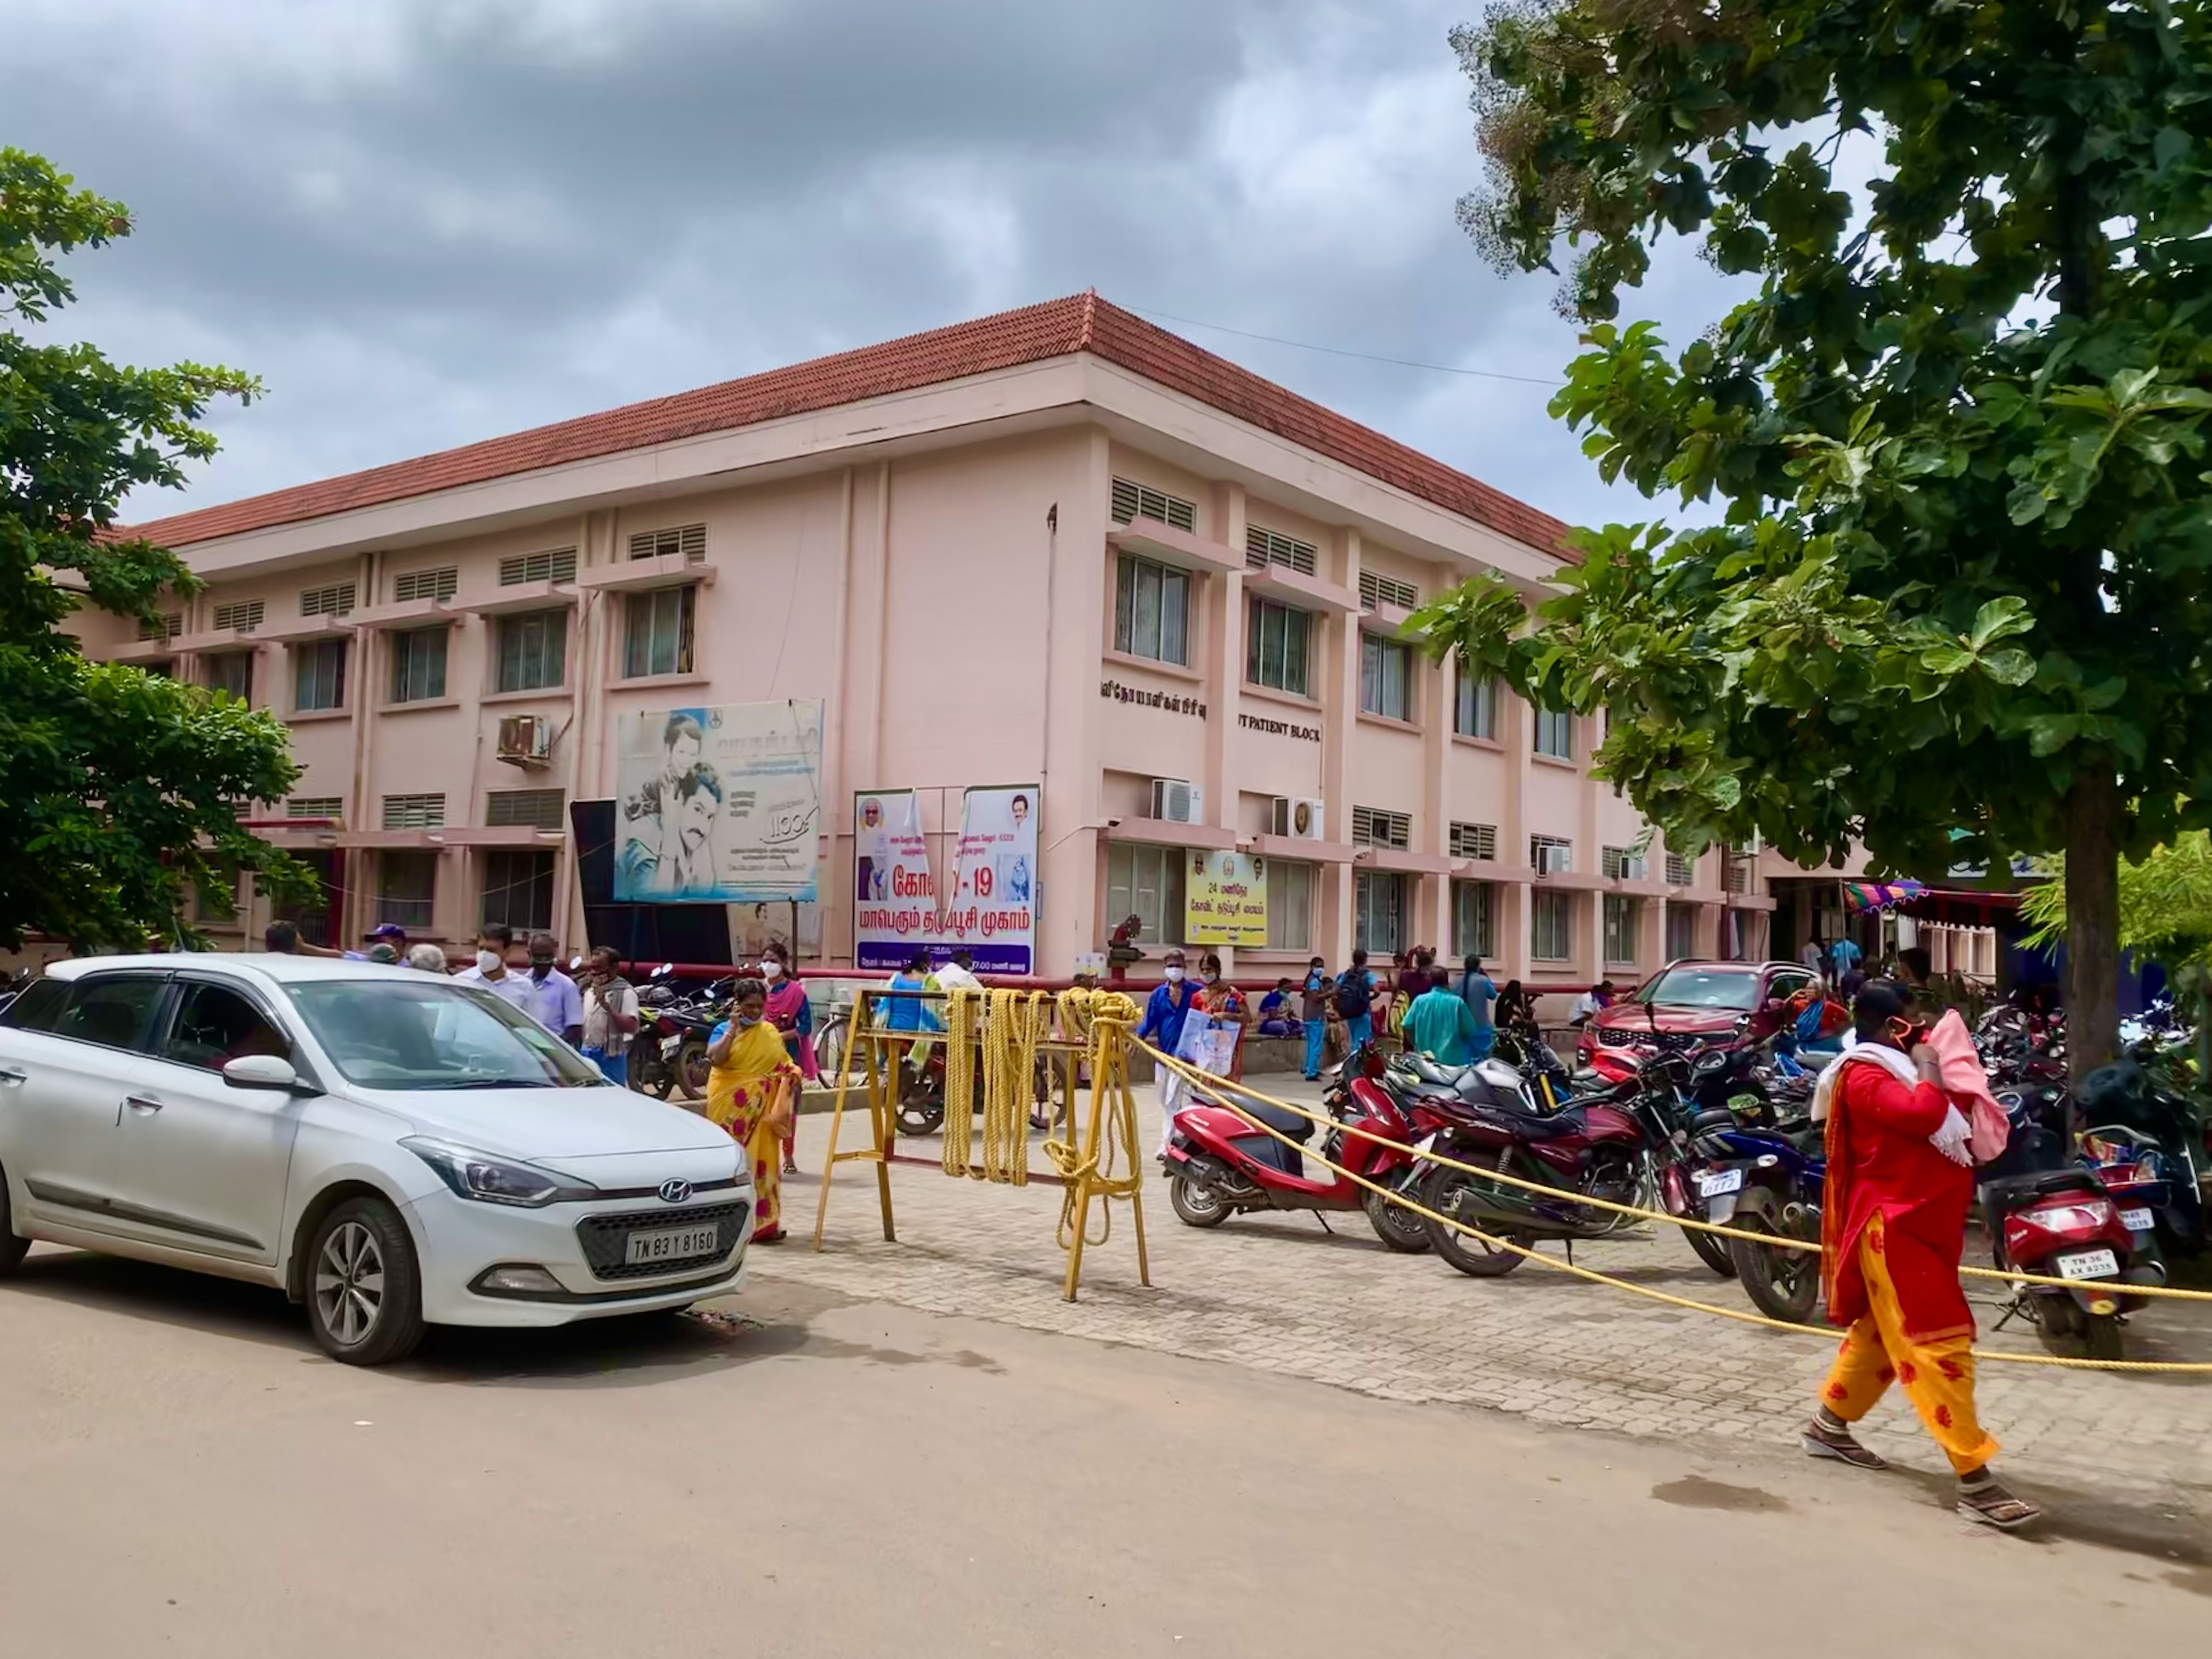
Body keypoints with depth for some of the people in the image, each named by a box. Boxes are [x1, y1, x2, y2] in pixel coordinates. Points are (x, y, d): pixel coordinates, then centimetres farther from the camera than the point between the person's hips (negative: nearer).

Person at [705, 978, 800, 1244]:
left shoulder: (770, 1032, 10)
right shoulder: (723, 1030, 0)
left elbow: (784, 1065, 17)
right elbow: (715, 1058, -19)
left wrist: (793, 1076, -4)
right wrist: (733, 1028, -16)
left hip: (762, 1110, 3)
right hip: (731, 1107, -3)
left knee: (762, 1161, 4)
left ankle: (764, 1221, 9)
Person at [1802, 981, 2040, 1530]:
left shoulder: (1894, 1070, 16)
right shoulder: (1865, 1076, -15)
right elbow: (1922, 1114, -30)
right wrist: (1930, 1073, -12)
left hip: (1917, 1223, 11)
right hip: (1896, 1227, -11)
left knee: (1881, 1333, 20)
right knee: (1939, 1344, -12)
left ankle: (1829, 1425, 33)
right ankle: (1976, 1482, -13)